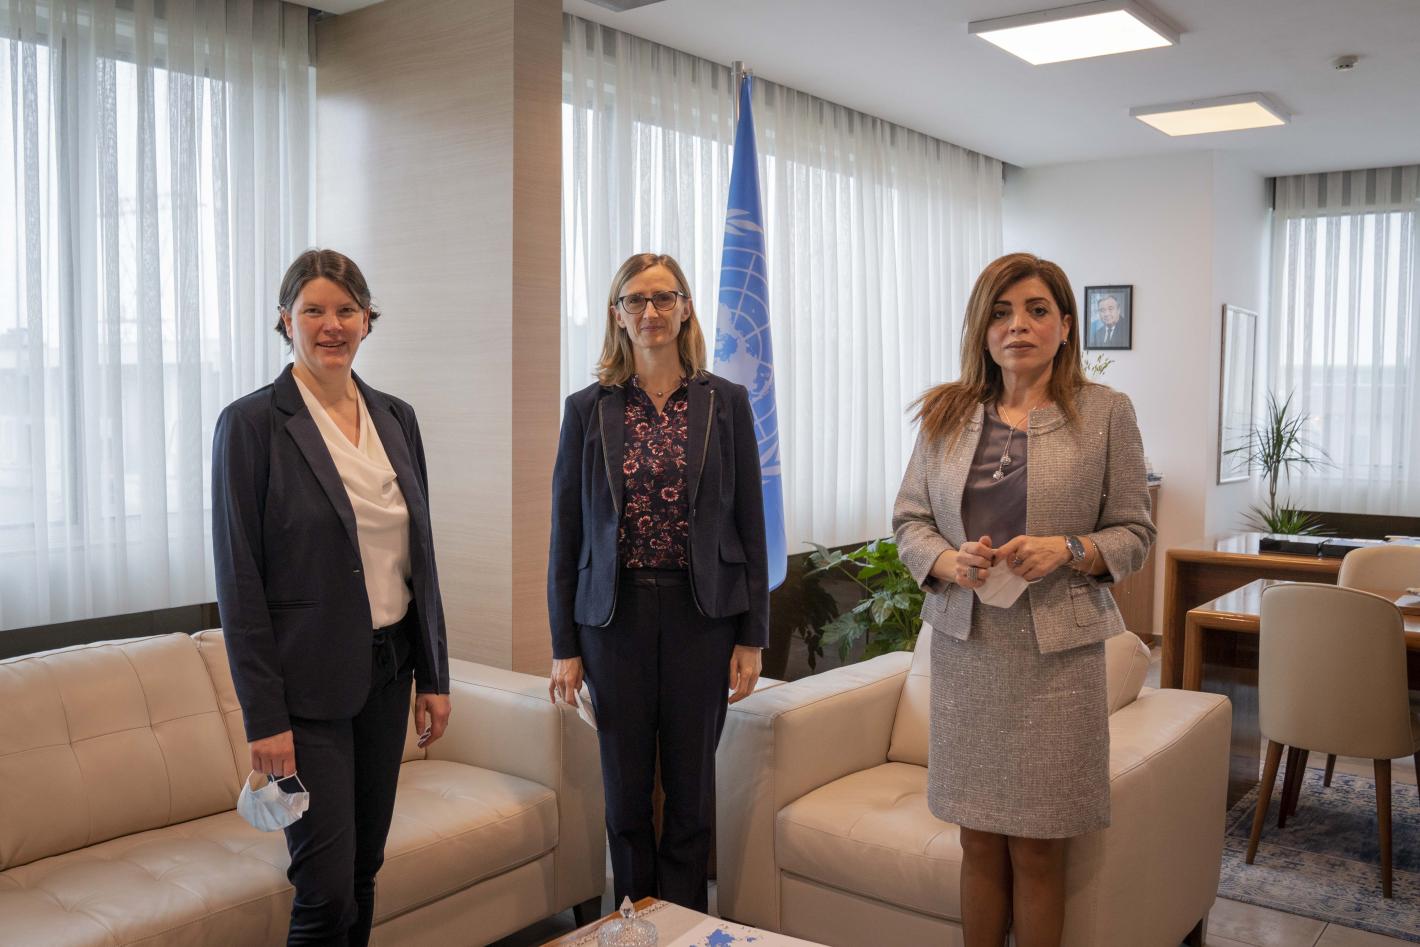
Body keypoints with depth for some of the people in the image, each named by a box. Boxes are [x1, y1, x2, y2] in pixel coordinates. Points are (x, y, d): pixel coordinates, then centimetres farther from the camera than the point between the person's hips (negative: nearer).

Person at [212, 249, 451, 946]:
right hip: (310, 680, -5)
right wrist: (263, 716, -13)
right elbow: (238, 581, -11)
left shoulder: (395, 417, 7)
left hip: (388, 670, 6)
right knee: (327, 890, -2)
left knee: (364, 869, 15)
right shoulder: (251, 423, -10)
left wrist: (434, 676, 9)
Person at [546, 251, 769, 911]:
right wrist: (564, 645, 1)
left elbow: (749, 526, 2)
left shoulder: (726, 402, 1)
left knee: (691, 782, 9)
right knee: (626, 784, 10)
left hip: (702, 615, 0)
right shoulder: (588, 409, 2)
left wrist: (751, 636, -1)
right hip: (616, 615, 0)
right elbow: (566, 532, 3)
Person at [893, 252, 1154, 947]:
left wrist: (1066, 550, -16)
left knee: (1037, 850, 6)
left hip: (1056, 651, -2)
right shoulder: (946, 414, 6)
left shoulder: (1104, 412, 0)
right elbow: (908, 519, 9)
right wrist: (948, 561, -11)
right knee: (979, 843, 10)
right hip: (965, 647, 2)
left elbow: (1133, 533, 2)